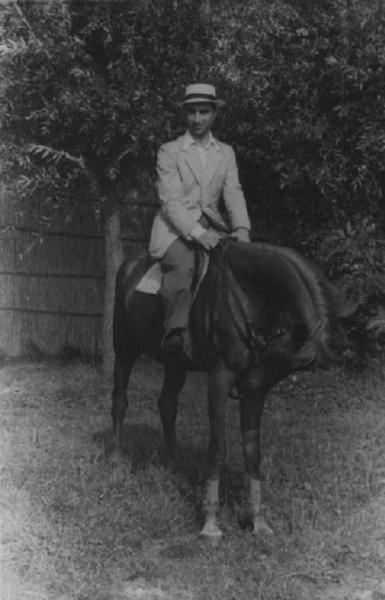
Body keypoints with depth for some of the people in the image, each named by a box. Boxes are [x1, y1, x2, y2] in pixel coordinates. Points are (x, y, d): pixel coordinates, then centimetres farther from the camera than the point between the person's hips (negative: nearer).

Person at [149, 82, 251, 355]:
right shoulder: (169, 151, 2)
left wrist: (242, 229, -15)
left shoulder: (226, 153, 16)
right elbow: (171, 200, -9)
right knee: (182, 265, -34)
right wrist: (197, 232, -24)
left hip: (212, 228, 5)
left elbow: (234, 194, 5)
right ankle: (175, 333, -36)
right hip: (176, 229, -5)